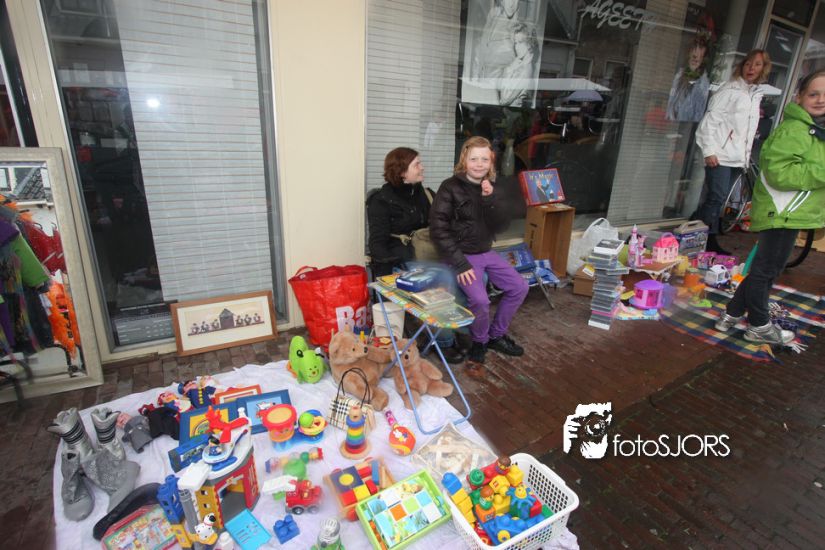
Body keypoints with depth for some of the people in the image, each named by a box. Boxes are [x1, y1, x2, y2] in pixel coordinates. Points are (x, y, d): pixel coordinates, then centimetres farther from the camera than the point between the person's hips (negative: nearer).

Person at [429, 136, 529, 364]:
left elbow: (501, 224, -1)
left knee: (519, 287, 2)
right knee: (480, 300, -26)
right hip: (463, 254, -7)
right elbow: (438, 230, -18)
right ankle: (479, 341, 6)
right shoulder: (450, 187, -13)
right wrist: (460, 263, -23)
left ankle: (496, 335, 20)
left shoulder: (489, 187, 7)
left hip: (486, 252, 7)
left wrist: (490, 198, -19)